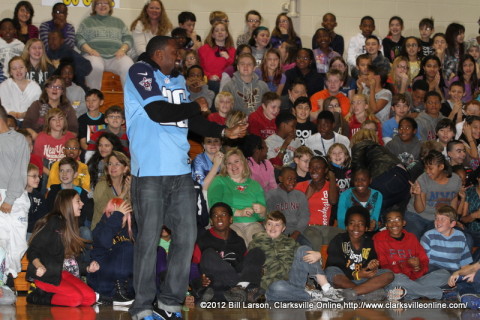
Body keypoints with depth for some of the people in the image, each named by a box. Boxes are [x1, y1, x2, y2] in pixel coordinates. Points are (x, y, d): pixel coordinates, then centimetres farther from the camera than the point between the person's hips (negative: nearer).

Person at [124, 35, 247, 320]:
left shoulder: (178, 80, 20)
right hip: (150, 171, -7)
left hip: (181, 170, 7)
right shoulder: (140, 72, -3)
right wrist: (196, 107, -1)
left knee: (187, 235, 5)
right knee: (149, 239, -3)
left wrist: (224, 132, 15)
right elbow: (158, 111, -15)